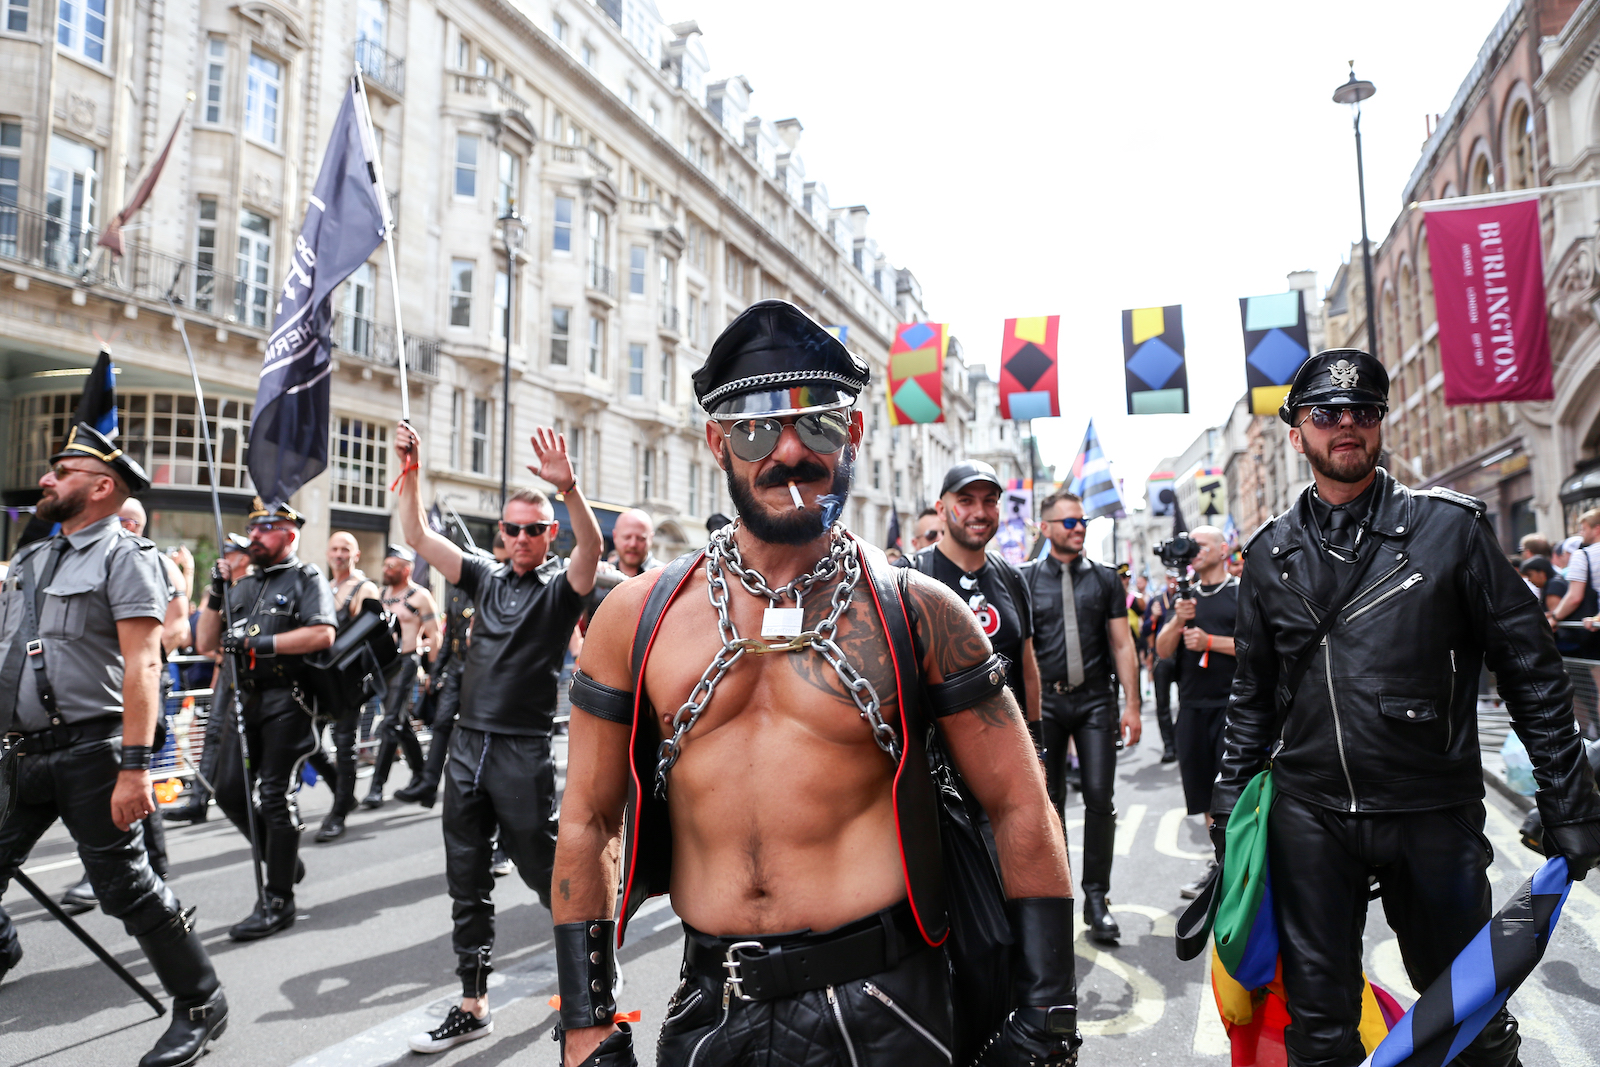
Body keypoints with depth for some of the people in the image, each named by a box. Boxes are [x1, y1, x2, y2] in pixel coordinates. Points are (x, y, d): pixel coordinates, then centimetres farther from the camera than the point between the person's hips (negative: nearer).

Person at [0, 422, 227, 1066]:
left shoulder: (126, 558, -8)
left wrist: (134, 766, -23)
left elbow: (142, 666, -17)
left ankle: (200, 1004, 10)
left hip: (90, 750, -7)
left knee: (125, 883, -3)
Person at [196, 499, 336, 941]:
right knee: (230, 792, 4)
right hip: (246, 700, 7)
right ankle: (283, 858, 26)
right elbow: (205, 644, 17)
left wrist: (261, 643, -18)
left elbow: (323, 634, -15)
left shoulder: (306, 579, 0)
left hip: (286, 700, -7)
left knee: (275, 794, -7)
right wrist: (215, 595, 5)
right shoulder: (242, 585, 21)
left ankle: (278, 901, 2)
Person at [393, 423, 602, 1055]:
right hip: (467, 745, 5)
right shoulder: (486, 579, 12)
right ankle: (473, 1007, 21)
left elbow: (592, 546, -23)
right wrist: (409, 472, -5)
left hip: (523, 752, -5)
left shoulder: (561, 586, -2)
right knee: (467, 886, 10)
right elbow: (417, 537, 8)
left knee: (546, 871, 5)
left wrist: (567, 486, -39)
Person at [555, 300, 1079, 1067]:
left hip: (876, 1005, -2)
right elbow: (588, 823, 4)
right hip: (708, 1005, 3)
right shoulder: (637, 616, -1)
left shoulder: (919, 612, -6)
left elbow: (1022, 810, -2)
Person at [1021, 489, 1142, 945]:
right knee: (1049, 801, 7)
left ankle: (1096, 898, 7)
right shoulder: (1026, 579, 3)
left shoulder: (1105, 578, 8)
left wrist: (1132, 704, 1)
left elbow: (1122, 643, 7)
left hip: (1095, 700, 1)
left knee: (1099, 798, -5)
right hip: (1045, 700, 0)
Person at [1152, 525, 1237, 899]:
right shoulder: (1186, 596, 16)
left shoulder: (1243, 593, 0)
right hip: (1193, 705, 5)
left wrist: (1210, 641, -14)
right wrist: (1178, 622, -8)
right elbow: (1162, 650, 9)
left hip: (1233, 704, -5)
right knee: (1204, 791, 9)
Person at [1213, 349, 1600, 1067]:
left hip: (1433, 816, -1)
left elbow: (1531, 668, -1)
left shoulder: (1449, 527, -3)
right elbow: (1252, 692, 13)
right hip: (1308, 812, 2)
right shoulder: (1271, 552, 5)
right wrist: (1229, 801, 11)